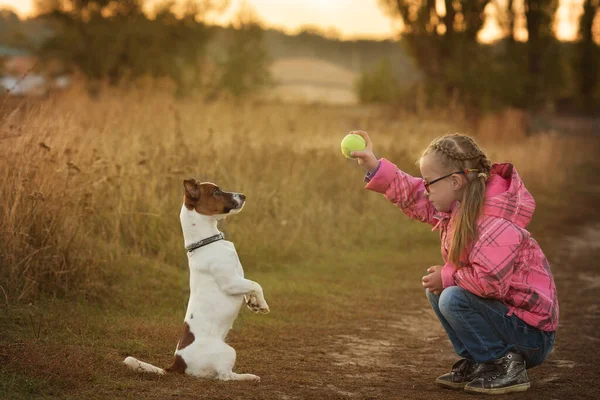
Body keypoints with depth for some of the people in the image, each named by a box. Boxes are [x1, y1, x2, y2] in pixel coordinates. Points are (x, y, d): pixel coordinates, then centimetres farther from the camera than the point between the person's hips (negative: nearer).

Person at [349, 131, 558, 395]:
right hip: (500, 309, 10)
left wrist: (447, 277, -21)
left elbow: (489, 281, -38)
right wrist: (374, 167, 4)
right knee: (436, 290, 12)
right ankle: (477, 362, 11)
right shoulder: (458, 203, 1)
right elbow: (413, 195, 11)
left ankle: (507, 366, -11)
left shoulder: (496, 223, -28)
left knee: (453, 299, -26)